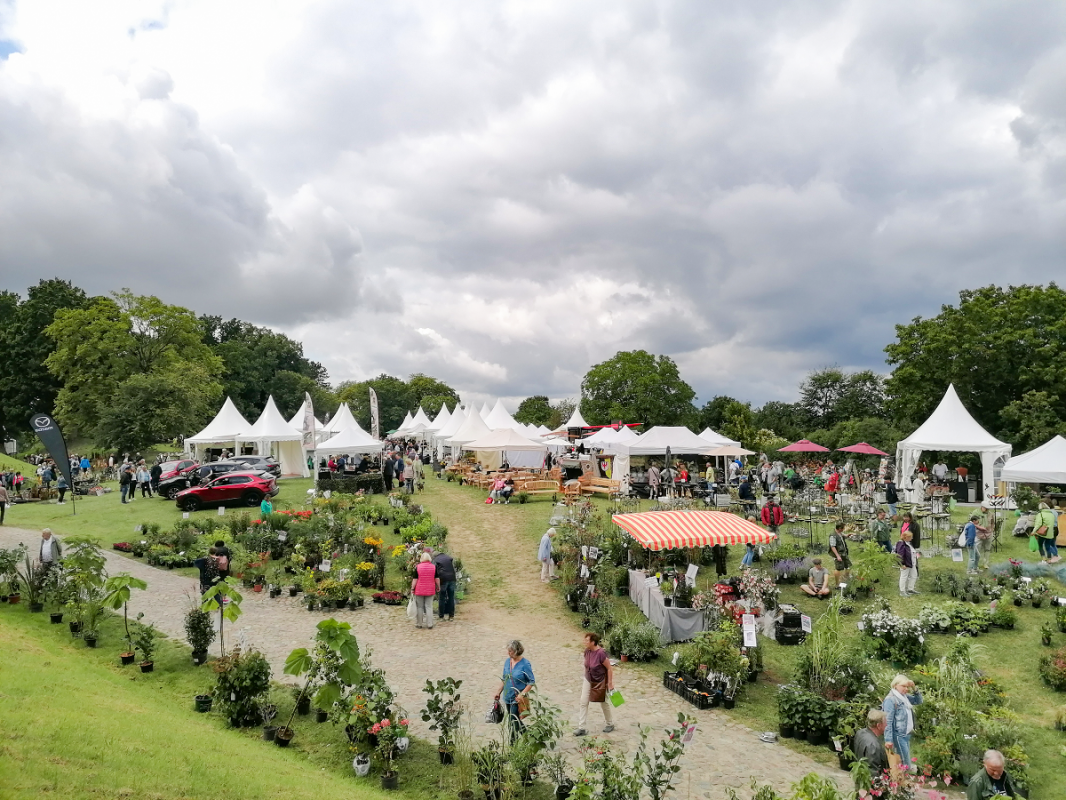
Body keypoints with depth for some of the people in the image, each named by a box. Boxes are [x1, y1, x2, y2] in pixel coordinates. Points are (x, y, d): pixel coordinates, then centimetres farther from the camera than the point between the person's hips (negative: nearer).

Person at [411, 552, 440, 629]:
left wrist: (412, 588, 2)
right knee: (429, 607, 5)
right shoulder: (434, 567, -1)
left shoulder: (418, 567, -5)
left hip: (419, 590, -1)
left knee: (419, 607, 8)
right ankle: (430, 625, 2)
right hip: (430, 590, 1)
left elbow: (415, 579, -5)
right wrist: (438, 587, 13)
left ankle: (419, 624, 15)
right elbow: (437, 579, 1)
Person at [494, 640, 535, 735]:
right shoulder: (507, 661, 2)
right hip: (508, 697, 7)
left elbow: (531, 682, -13)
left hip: (518, 698, -7)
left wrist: (522, 694, -21)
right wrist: (499, 692, 11)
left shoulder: (525, 664, -16)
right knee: (511, 721, 14)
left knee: (514, 721, -6)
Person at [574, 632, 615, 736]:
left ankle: (610, 724, 37)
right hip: (588, 680, 6)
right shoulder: (587, 651, -9)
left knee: (603, 703, 14)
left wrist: (610, 683, -17)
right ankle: (581, 728, 6)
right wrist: (586, 675, 15)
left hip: (600, 682, -6)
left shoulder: (601, 653, -30)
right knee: (583, 702, 0)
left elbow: (609, 668, -21)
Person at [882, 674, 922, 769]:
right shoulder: (890, 699, -16)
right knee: (906, 764, -7)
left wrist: (914, 689, 5)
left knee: (904, 761, 14)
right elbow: (888, 721, -18)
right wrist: (888, 739, -20)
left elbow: (918, 700, 22)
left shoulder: (905, 696, 10)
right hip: (898, 735, -8)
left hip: (907, 734, 8)